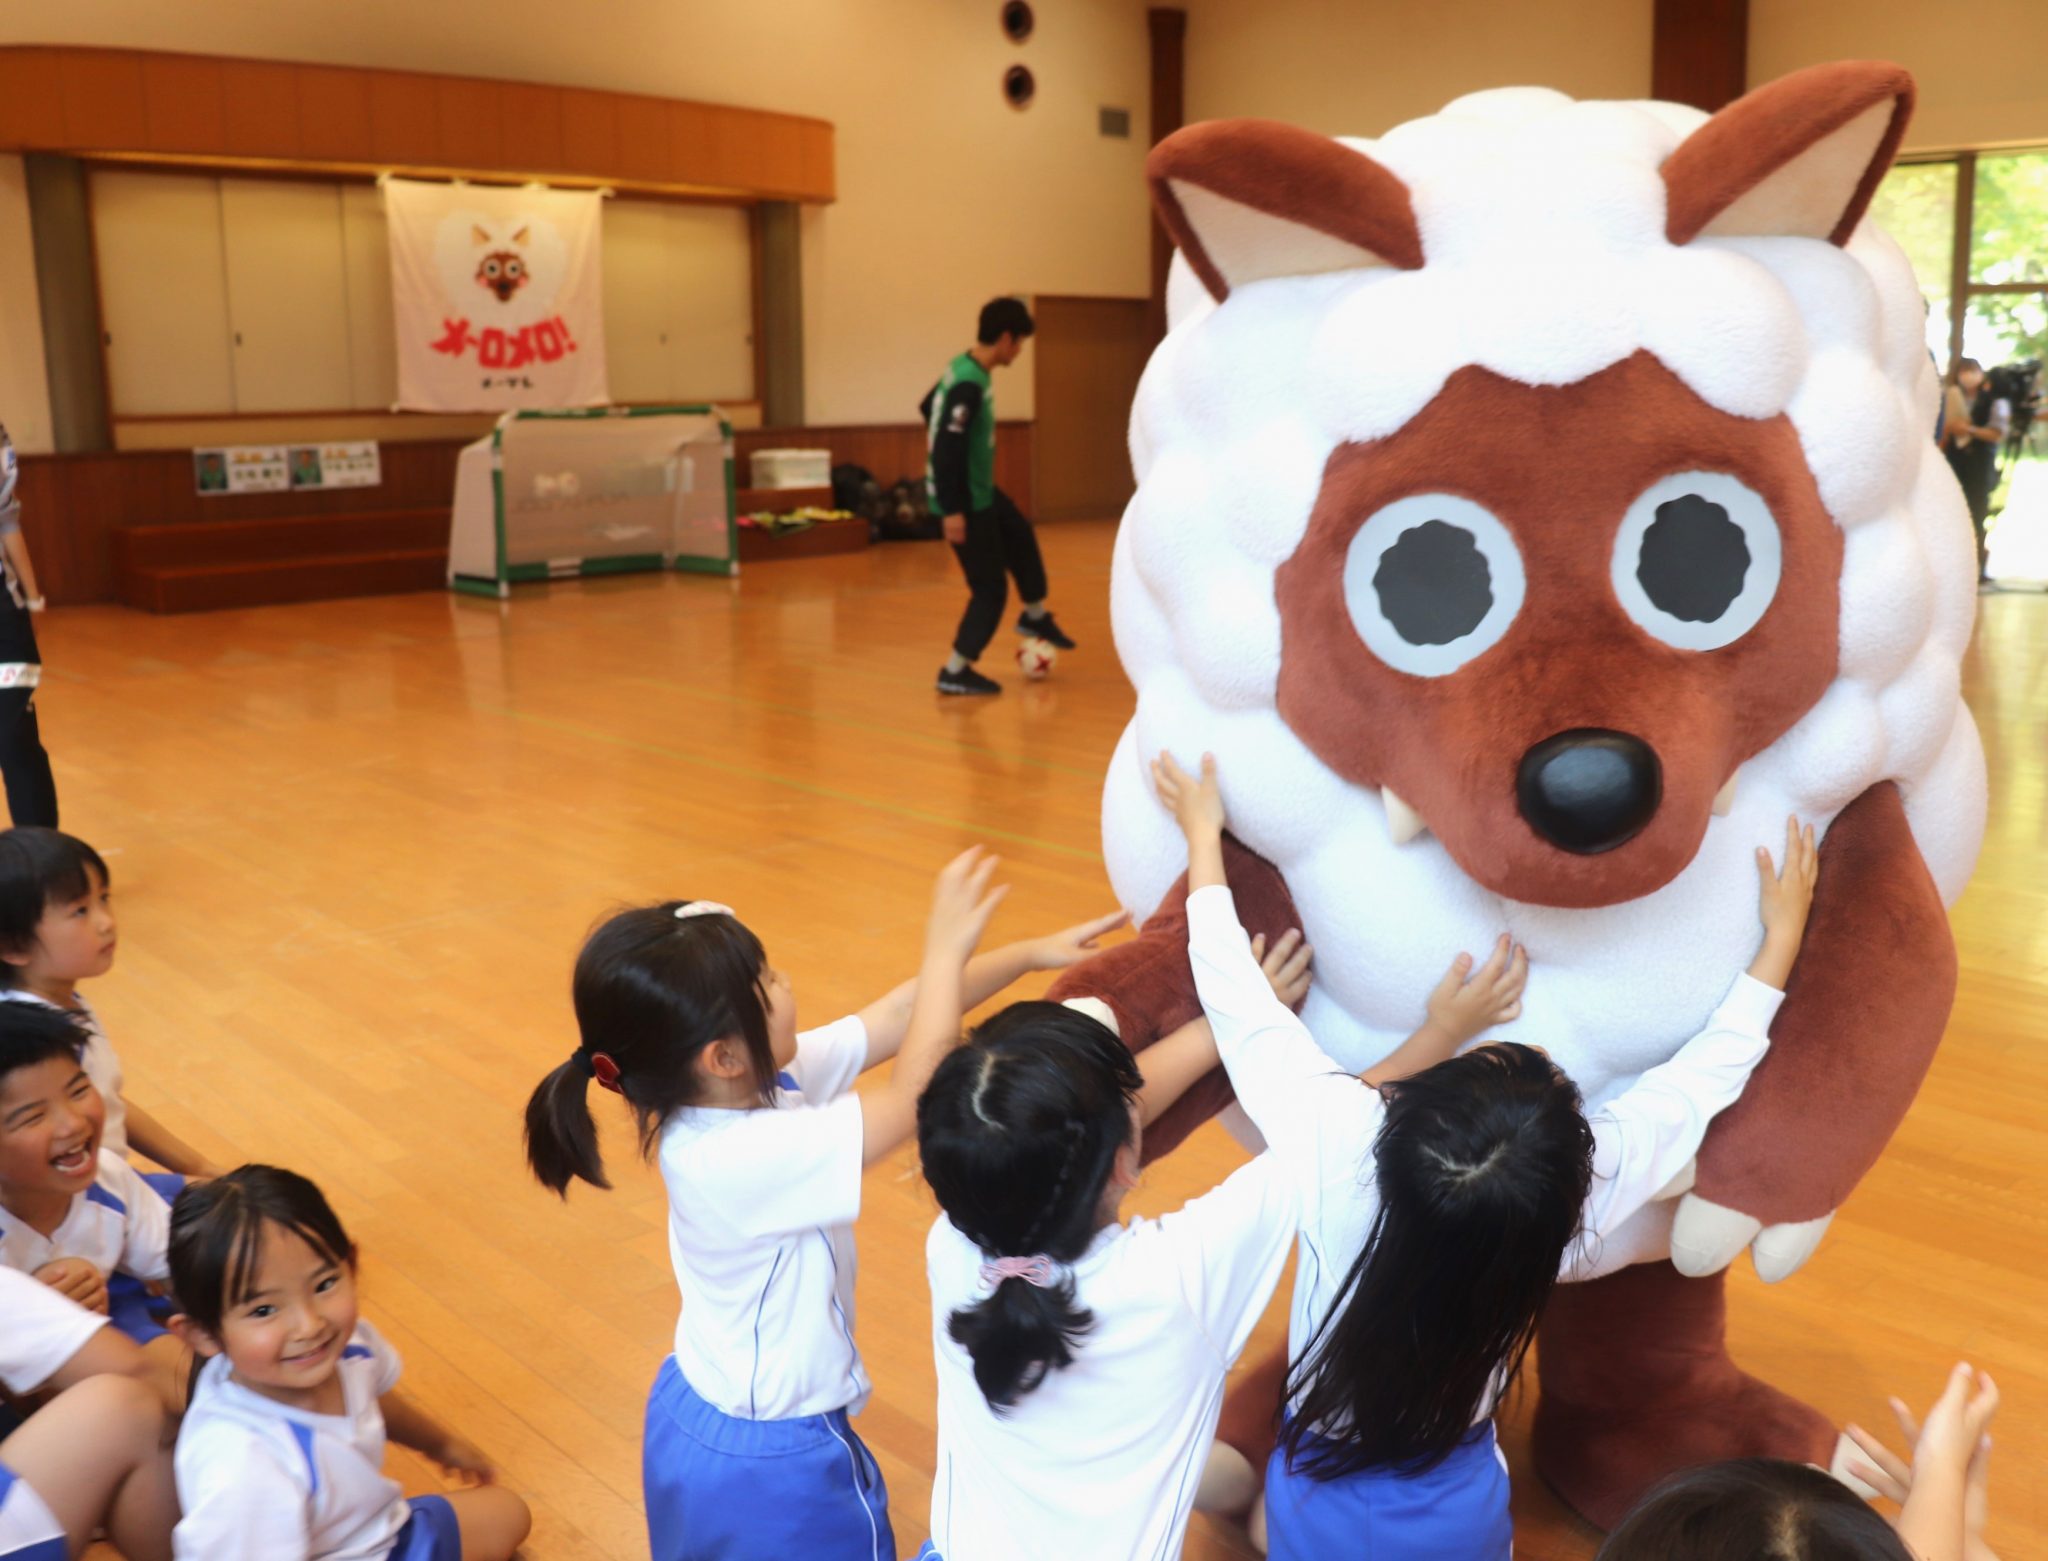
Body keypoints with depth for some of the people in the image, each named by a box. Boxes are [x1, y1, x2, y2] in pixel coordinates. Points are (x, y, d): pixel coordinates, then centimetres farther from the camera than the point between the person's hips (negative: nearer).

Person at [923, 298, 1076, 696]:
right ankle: (955, 672, 8)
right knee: (990, 588, -1)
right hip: (965, 501, -10)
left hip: (980, 491, 10)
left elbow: (928, 406, 19)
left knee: (1021, 538, 28)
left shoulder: (964, 368, 3)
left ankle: (1034, 616, 48)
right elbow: (946, 448, -29)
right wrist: (952, 510, -28)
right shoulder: (969, 385, -27)